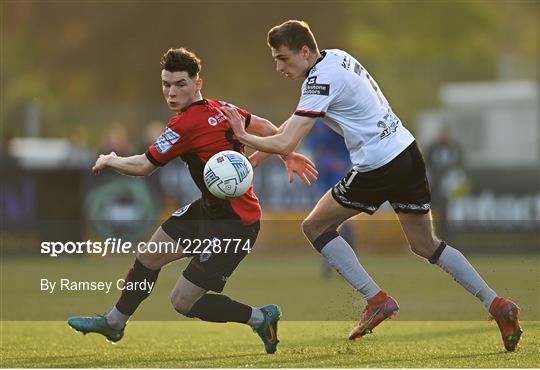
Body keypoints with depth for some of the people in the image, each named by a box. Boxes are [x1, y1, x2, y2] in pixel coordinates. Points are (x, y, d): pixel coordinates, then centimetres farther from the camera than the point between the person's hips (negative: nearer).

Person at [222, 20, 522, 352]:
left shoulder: (321, 81, -17)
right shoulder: (336, 56, 11)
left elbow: (284, 145, -22)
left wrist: (243, 136, -10)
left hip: (379, 167, -9)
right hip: (407, 150, 9)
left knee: (315, 226, 6)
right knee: (426, 245, 16)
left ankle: (377, 300, 0)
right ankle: (498, 305, 8)